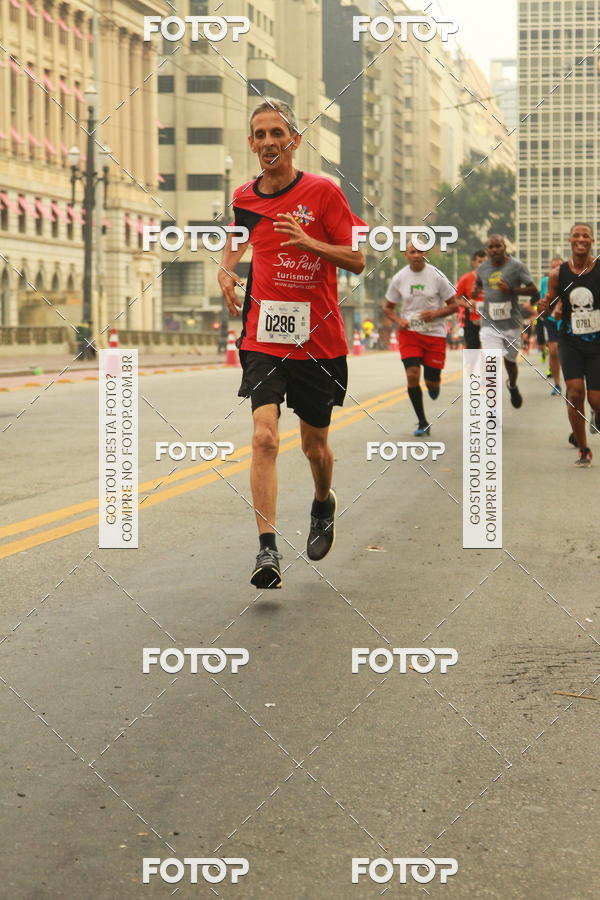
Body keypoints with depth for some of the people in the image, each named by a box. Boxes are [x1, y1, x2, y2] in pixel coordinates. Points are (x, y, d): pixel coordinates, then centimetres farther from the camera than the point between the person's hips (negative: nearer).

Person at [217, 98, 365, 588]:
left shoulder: (323, 191, -6)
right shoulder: (243, 198, 5)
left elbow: (357, 259, -5)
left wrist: (308, 241, -21)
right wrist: (226, 271, 8)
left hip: (319, 340, -1)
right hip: (263, 337, 1)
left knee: (314, 445, 12)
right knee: (265, 437, -17)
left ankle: (324, 504, 45)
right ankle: (267, 550, -19)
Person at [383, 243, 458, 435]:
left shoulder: (436, 276, -5)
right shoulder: (399, 278, 0)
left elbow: (454, 305, 0)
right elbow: (388, 307, 11)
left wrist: (435, 313, -18)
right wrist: (398, 320, -10)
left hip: (435, 333, -1)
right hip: (409, 332, 1)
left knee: (432, 382, 1)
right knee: (412, 375, -16)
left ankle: (433, 388, 43)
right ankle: (422, 423, -2)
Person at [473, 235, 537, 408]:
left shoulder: (517, 266, -7)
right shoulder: (483, 267, 4)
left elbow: (533, 290, -7)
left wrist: (512, 290, -21)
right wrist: (475, 289, 2)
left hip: (511, 323, -1)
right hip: (490, 324, 1)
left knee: (510, 361, 16)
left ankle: (512, 386, 49)